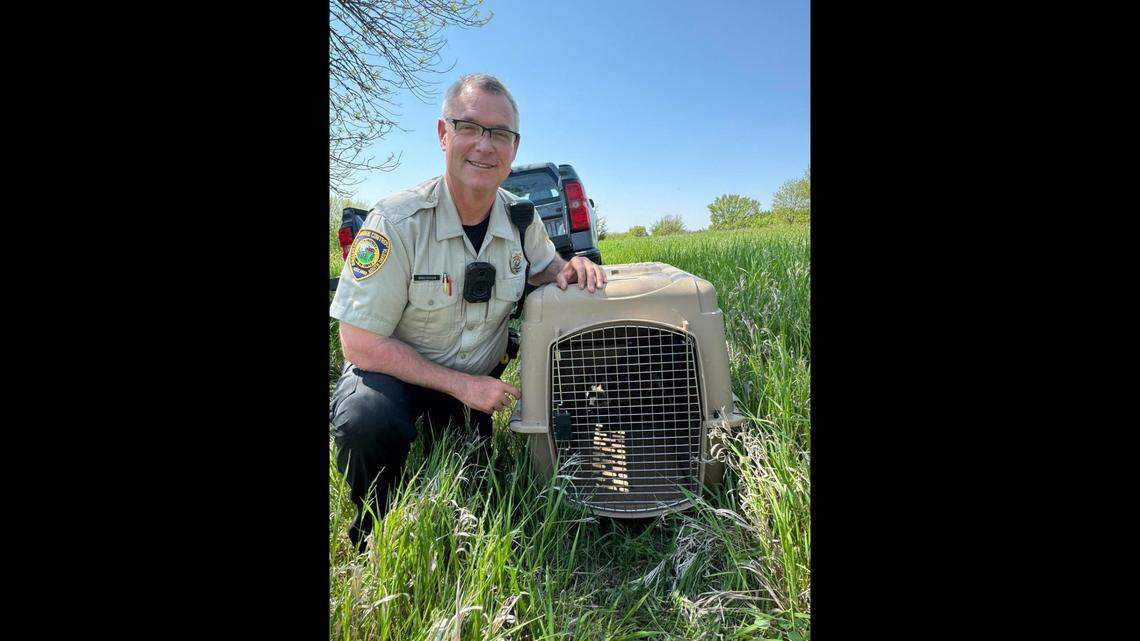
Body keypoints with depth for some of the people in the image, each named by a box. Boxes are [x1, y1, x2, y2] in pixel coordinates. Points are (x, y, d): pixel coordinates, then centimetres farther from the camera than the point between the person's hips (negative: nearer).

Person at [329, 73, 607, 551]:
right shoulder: (395, 222, -26)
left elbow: (542, 268, 9)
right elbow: (360, 345, -23)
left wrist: (567, 270, -18)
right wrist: (460, 385, -24)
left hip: (477, 378, 5)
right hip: (393, 369, -4)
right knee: (366, 421, -37)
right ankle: (372, 528, -4)